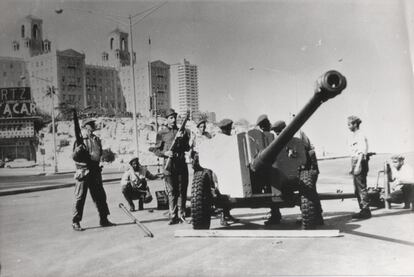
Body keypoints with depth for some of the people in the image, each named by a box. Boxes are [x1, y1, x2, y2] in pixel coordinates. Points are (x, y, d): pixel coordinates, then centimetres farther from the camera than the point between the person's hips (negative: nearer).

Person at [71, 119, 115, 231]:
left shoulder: (97, 139, 13)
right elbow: (74, 157, -9)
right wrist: (78, 150, -27)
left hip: (95, 171, 6)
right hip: (83, 172, -6)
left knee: (100, 196, 10)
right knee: (80, 198, -2)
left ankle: (104, 219, 20)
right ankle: (75, 222, 8)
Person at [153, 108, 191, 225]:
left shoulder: (183, 132, 11)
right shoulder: (161, 133, 6)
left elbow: (187, 148, 6)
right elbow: (156, 150, 6)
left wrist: (181, 139, -10)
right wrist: (165, 153, -12)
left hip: (181, 164, 2)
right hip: (168, 164, -2)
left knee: (182, 191, 4)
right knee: (171, 192, 0)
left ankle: (181, 215, 12)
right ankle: (173, 216, 5)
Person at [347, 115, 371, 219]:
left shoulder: (361, 136, -11)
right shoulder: (352, 136, 17)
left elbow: (362, 152, -18)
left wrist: (358, 166, -23)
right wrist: (352, 167, 20)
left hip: (360, 162, -10)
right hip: (354, 162, 10)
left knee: (361, 187, -7)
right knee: (357, 188, 12)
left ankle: (366, 211, -2)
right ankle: (363, 210, 19)